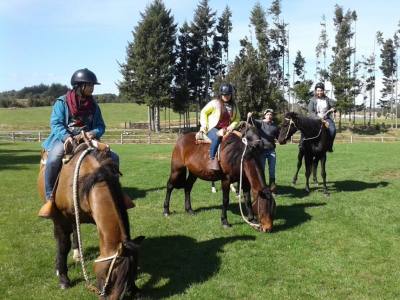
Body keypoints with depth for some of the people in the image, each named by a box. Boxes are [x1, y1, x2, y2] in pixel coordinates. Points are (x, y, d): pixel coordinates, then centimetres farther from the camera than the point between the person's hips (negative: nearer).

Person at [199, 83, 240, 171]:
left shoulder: (234, 106, 11)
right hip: (213, 128, -5)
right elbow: (203, 112, 3)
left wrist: (232, 126, -5)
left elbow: (237, 118, 15)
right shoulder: (214, 103, -2)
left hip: (226, 129, 5)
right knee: (217, 137, -39)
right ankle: (212, 159, -37)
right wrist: (204, 125, -8)